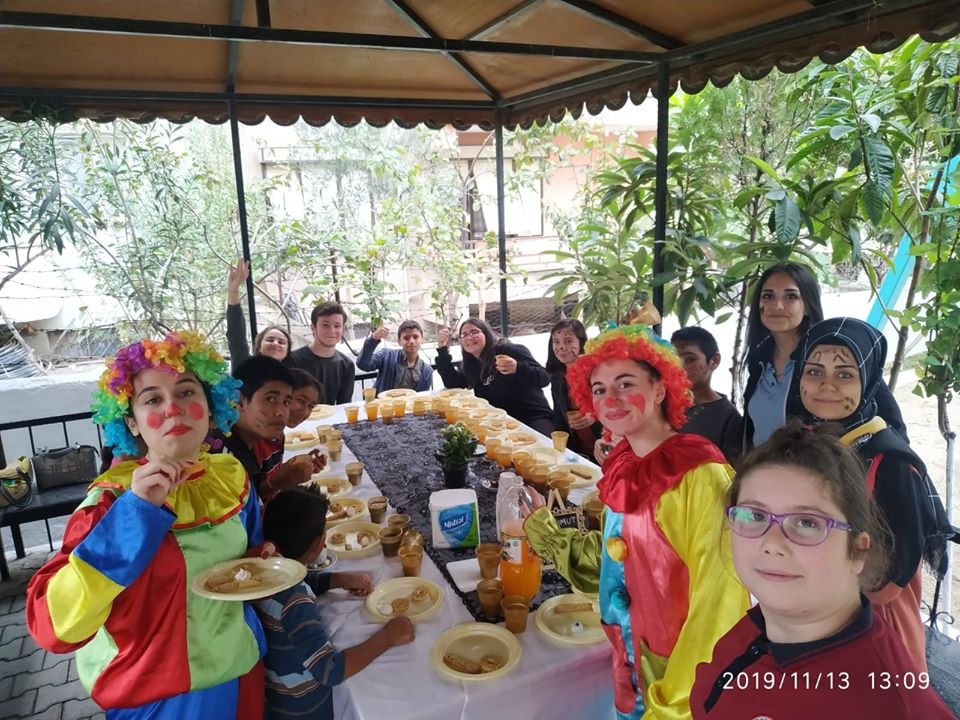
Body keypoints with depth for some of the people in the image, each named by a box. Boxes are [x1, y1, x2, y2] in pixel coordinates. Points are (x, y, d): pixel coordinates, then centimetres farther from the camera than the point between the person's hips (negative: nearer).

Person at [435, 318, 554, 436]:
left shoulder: (509, 350, -9)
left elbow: (544, 378, -13)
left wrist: (518, 368, -34)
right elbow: (451, 383, -2)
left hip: (534, 418, -6)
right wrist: (442, 349, -3)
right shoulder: (469, 364, 12)